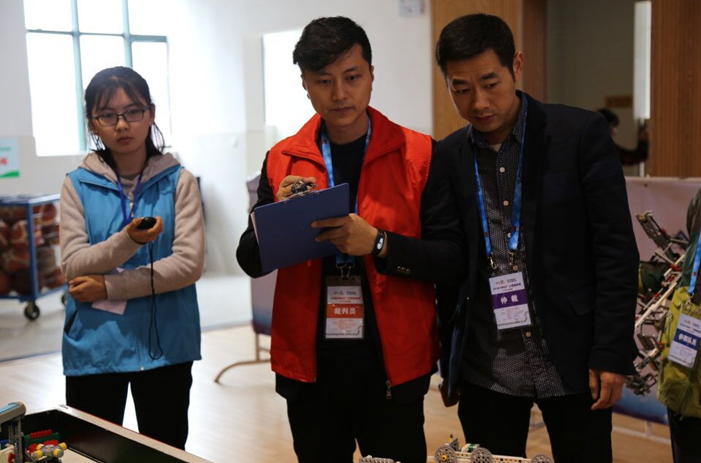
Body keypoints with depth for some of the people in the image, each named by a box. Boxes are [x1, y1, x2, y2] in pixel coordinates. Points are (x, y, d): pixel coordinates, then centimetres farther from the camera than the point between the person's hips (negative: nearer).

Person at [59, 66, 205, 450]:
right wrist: (127, 241, -25)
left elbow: (189, 264, -11)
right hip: (93, 346, 1)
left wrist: (109, 286, -14)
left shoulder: (178, 180, -3)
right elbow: (72, 266, -8)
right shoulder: (77, 185, 0)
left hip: (165, 344, 0)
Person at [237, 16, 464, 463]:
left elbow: (453, 260, -7)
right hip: (309, 365, 2)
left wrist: (378, 244, -22)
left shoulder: (418, 155, -4)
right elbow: (250, 261, 5)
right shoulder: (282, 161, 3)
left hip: (391, 365, -2)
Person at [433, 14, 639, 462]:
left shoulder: (581, 134, -6)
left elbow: (616, 250, -6)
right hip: (485, 371, 2)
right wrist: (449, 362, 7)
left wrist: (612, 352, -10)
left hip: (573, 360, -2)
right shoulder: (445, 157, 3)